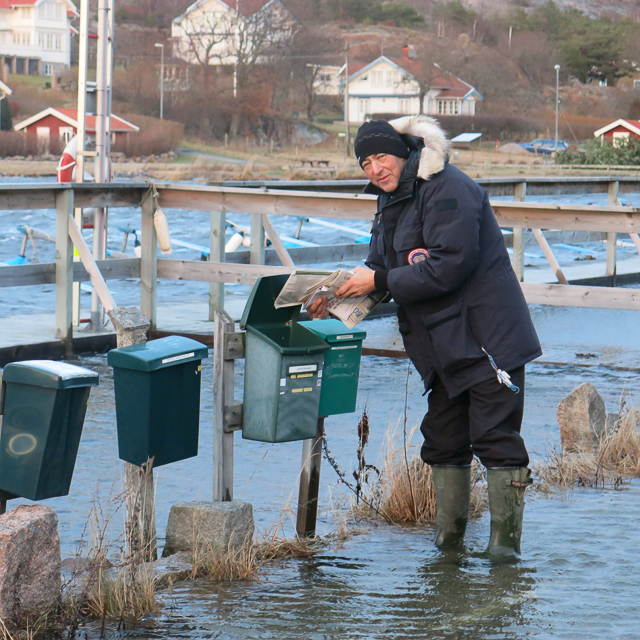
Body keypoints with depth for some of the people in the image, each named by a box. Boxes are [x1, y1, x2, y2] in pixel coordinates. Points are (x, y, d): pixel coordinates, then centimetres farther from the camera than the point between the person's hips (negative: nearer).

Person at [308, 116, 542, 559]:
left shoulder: (448, 190, -15)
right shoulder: (392, 205, 15)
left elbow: (448, 266, -24)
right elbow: (381, 272, 18)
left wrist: (379, 282, -18)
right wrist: (339, 297, 1)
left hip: (487, 337, -9)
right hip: (444, 346, 9)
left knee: (496, 439, -8)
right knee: (443, 440, 12)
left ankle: (506, 537, -3)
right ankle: (449, 534, 21)